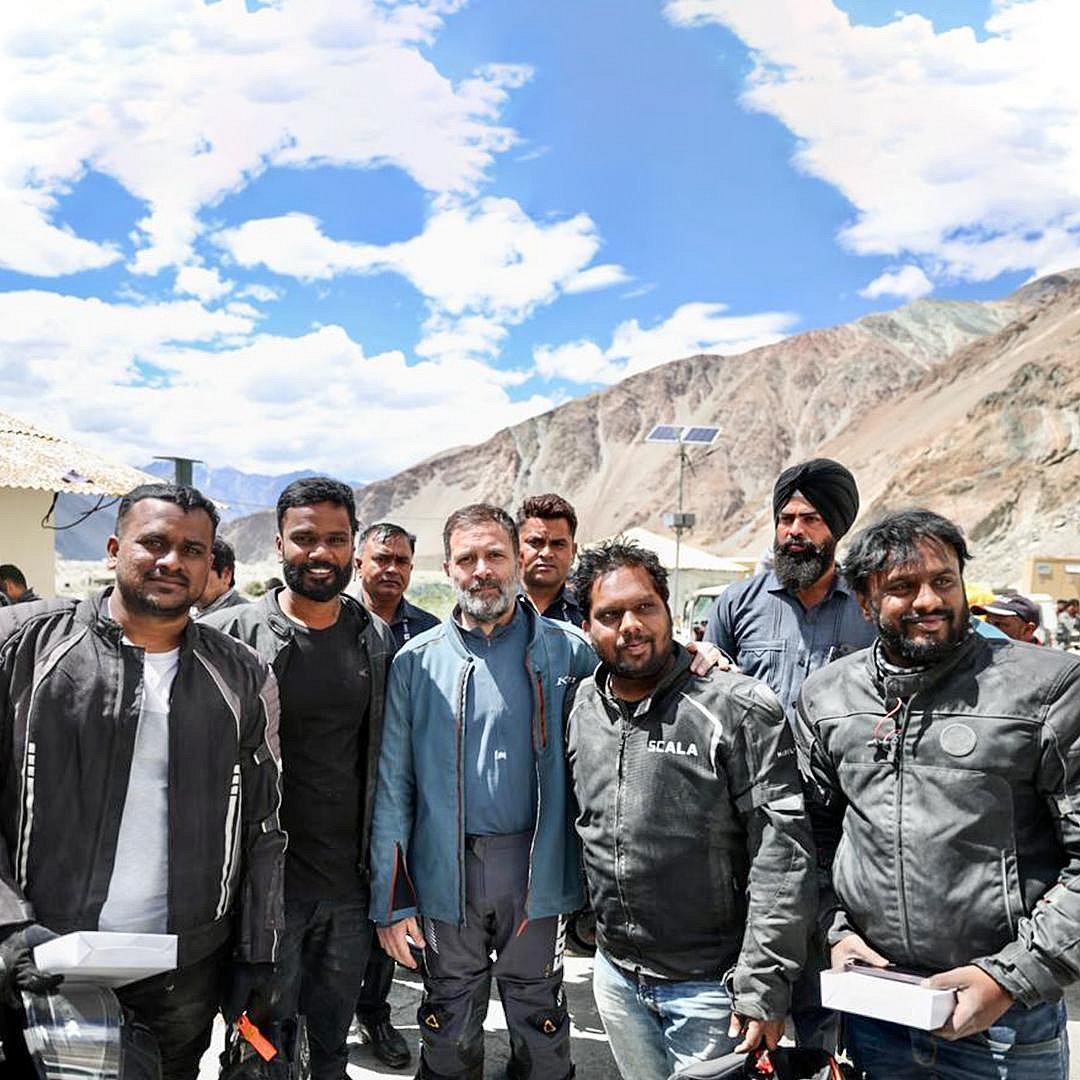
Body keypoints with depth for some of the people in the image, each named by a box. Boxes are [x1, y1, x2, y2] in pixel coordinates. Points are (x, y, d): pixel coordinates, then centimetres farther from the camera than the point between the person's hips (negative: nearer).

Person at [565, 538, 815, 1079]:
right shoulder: (581, 708, 1)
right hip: (615, 974, 5)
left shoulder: (739, 709, -16)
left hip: (711, 985, -5)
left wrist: (763, 986, -17)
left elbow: (783, 856, -16)